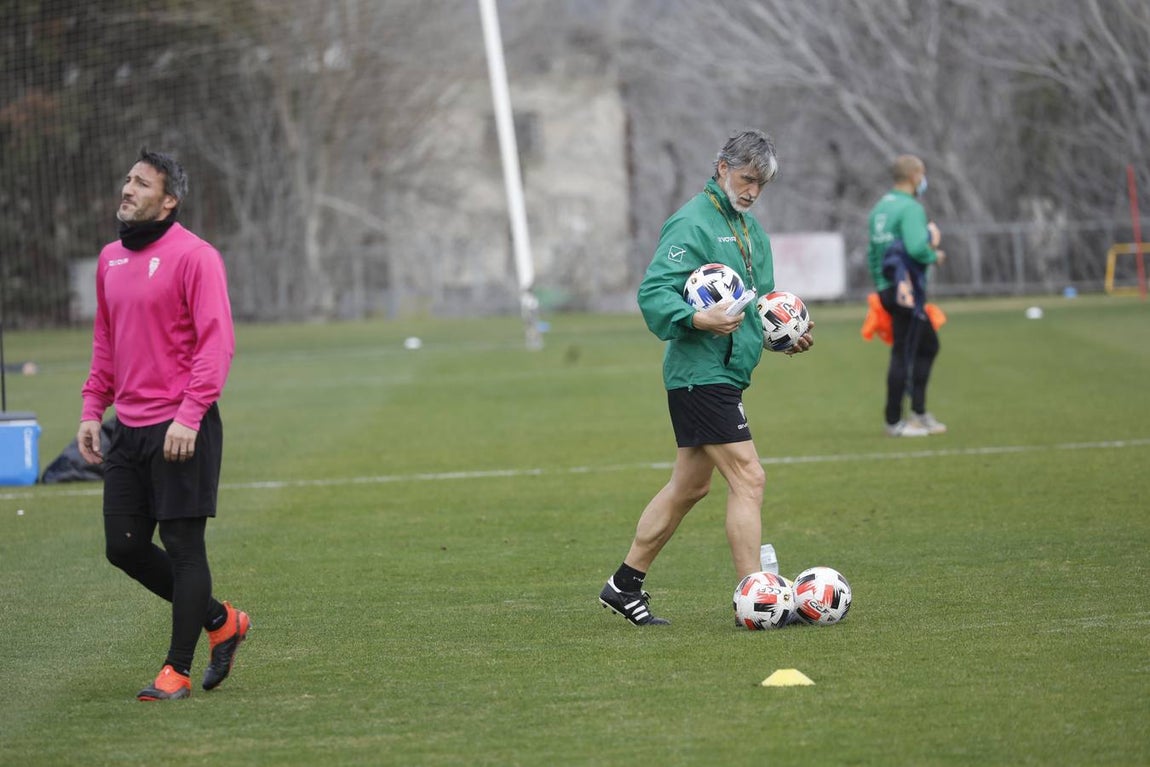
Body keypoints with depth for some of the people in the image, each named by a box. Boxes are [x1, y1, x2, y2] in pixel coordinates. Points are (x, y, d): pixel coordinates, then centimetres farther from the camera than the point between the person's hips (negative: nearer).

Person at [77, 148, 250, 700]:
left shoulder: (193, 256, -9)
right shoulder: (111, 260, 14)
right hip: (129, 428, 8)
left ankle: (177, 670, 3)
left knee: (183, 547, -3)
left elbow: (217, 342, -14)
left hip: (181, 430, -8)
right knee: (124, 547, 6)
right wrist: (92, 409, 13)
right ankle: (220, 621, 23)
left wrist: (189, 416, -21)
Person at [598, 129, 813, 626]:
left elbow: (759, 300, 29)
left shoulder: (750, 229, 18)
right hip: (702, 374, -10)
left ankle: (624, 586, 23)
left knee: (689, 486, 14)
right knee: (748, 479, -13)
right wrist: (698, 319, -34)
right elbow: (653, 292, -19)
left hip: (725, 374, 10)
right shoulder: (693, 224, -12)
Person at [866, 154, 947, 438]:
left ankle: (919, 412, 18)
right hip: (907, 290, -10)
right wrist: (935, 257, -7)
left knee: (928, 345, 19)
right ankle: (894, 421, 0)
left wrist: (881, 285, 24)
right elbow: (916, 247, -26)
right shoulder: (910, 209, -13)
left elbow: (872, 252, 19)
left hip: (888, 288, 10)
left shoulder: (880, 208, 16)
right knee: (904, 353, -4)